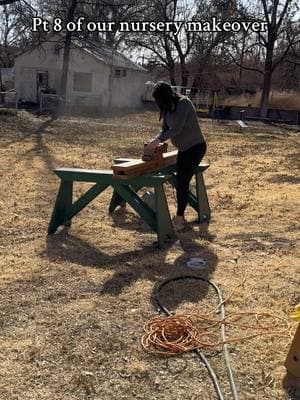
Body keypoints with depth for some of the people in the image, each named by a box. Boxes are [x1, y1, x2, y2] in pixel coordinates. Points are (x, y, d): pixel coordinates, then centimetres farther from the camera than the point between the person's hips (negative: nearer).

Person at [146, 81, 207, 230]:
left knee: (183, 182, -10)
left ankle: (179, 218, -2)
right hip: (183, 149, 8)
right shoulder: (167, 108, 5)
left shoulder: (183, 103, -20)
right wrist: (155, 143, -8)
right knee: (179, 182, 5)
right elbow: (165, 129, 8)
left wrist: (159, 139, -24)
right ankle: (180, 217, 14)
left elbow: (177, 128, -26)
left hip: (195, 147, -8)